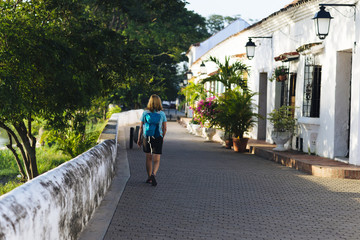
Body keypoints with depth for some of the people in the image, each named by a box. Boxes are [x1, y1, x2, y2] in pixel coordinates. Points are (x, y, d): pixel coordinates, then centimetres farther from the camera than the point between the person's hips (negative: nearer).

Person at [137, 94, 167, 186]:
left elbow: (141, 128, -1)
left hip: (146, 138, 1)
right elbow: (164, 128, 2)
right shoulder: (162, 114, -3)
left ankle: (149, 178, 24)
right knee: (156, 160, 0)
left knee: (149, 158, 17)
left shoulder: (145, 113, -3)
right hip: (158, 138, -1)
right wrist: (162, 137, 19)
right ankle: (153, 174, -27)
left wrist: (139, 139, 10)